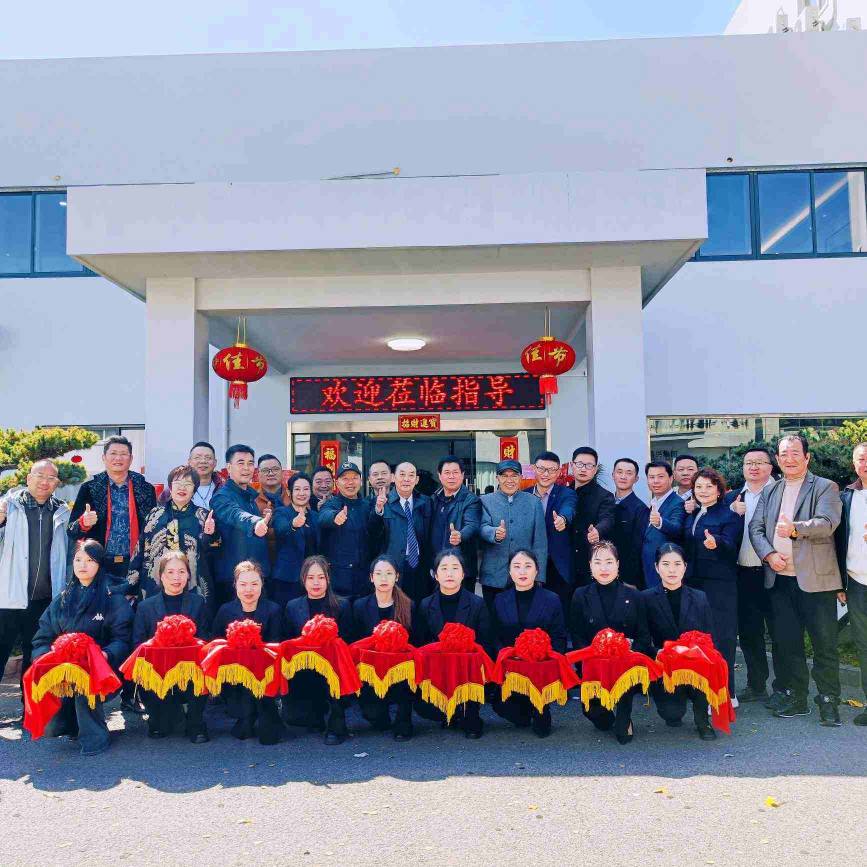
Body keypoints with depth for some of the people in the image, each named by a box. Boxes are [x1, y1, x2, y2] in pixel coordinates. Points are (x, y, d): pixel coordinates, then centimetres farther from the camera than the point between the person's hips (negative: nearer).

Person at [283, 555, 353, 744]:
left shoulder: (342, 606, 1)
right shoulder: (292, 607, 7)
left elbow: (347, 642, -1)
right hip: (303, 671, 2)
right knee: (292, 716, -13)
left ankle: (336, 726, -14)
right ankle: (318, 712, 21)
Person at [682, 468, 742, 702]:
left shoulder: (729, 515, -4)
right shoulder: (691, 515, 16)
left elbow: (731, 546, -18)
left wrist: (716, 542, -36)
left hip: (720, 584, -6)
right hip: (693, 583, 6)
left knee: (720, 637, -5)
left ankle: (726, 693, 4)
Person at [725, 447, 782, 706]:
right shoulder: (733, 498, 10)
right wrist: (732, 511, -9)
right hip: (744, 575, 5)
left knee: (778, 633, 5)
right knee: (748, 632, 13)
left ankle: (781, 688, 17)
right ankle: (756, 686, 27)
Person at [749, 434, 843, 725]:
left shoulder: (825, 487, -2)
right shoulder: (770, 491, 14)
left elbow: (827, 523, -17)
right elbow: (756, 527, 8)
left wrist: (796, 528, -33)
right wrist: (769, 554, -9)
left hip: (815, 579, -5)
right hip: (779, 579, 5)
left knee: (824, 644, 1)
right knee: (787, 643, 12)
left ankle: (828, 702, 14)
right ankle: (796, 700, 24)